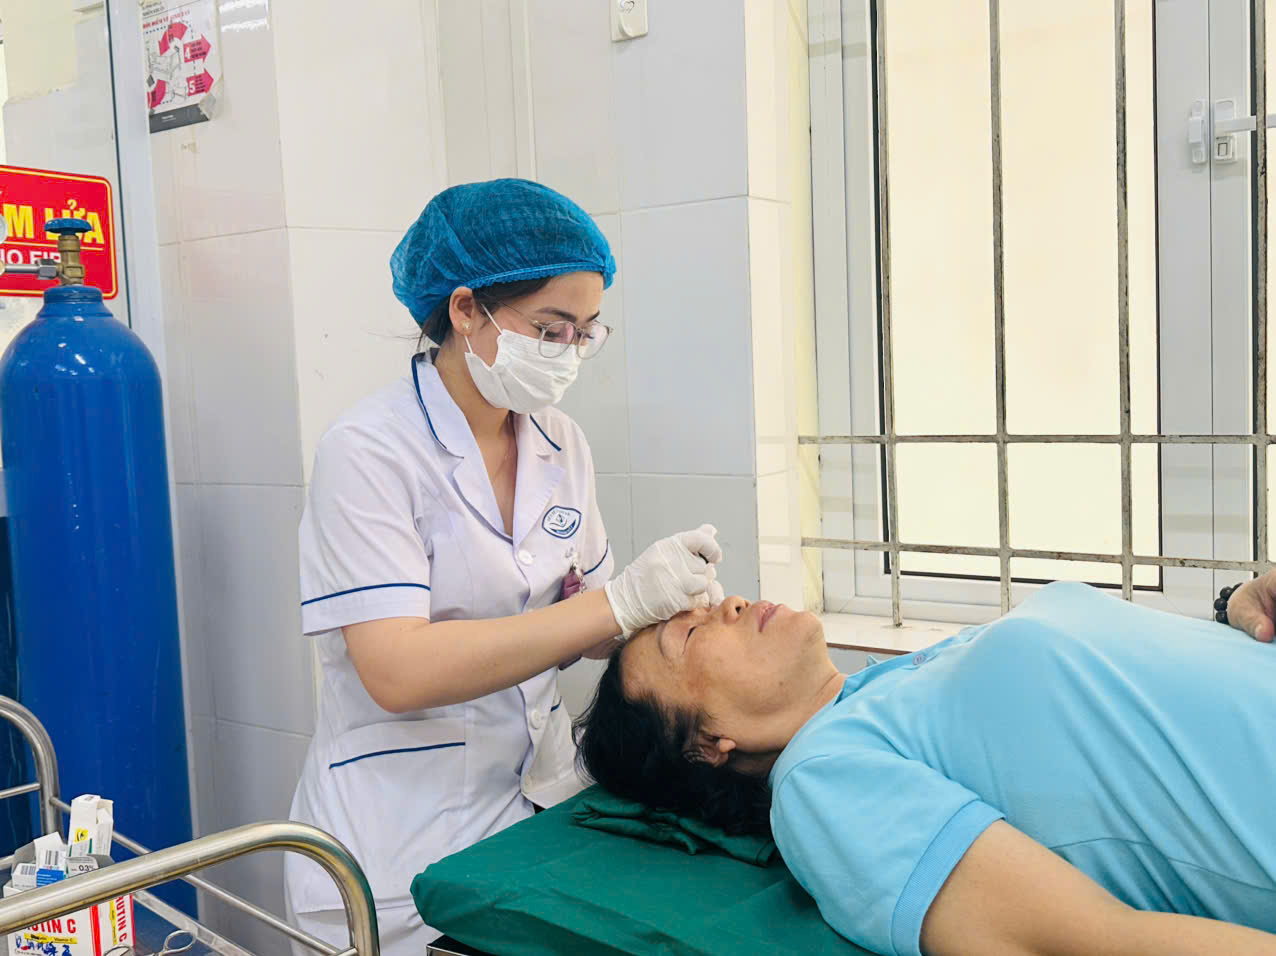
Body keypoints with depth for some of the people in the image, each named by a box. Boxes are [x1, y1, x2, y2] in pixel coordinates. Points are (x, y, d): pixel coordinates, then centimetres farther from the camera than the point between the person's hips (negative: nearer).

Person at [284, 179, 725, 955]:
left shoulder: (562, 444, 3)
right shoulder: (368, 453, -17)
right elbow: (397, 672, -26)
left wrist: (669, 606, -11)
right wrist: (619, 603, -29)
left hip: (542, 808, 6)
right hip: (404, 853, -5)